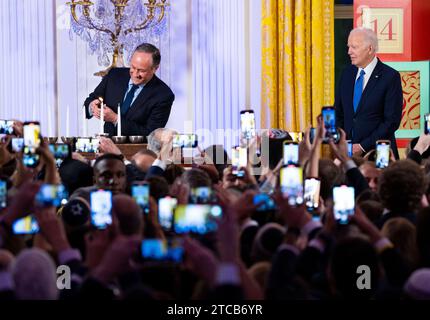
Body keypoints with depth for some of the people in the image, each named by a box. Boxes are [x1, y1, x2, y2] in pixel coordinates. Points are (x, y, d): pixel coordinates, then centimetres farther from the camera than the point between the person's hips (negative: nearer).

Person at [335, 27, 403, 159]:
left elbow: (392, 120, -12)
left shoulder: (390, 76, -9)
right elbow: (339, 113, 13)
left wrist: (363, 146, -15)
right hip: (348, 150, 4)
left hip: (377, 152, -4)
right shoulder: (347, 74, 9)